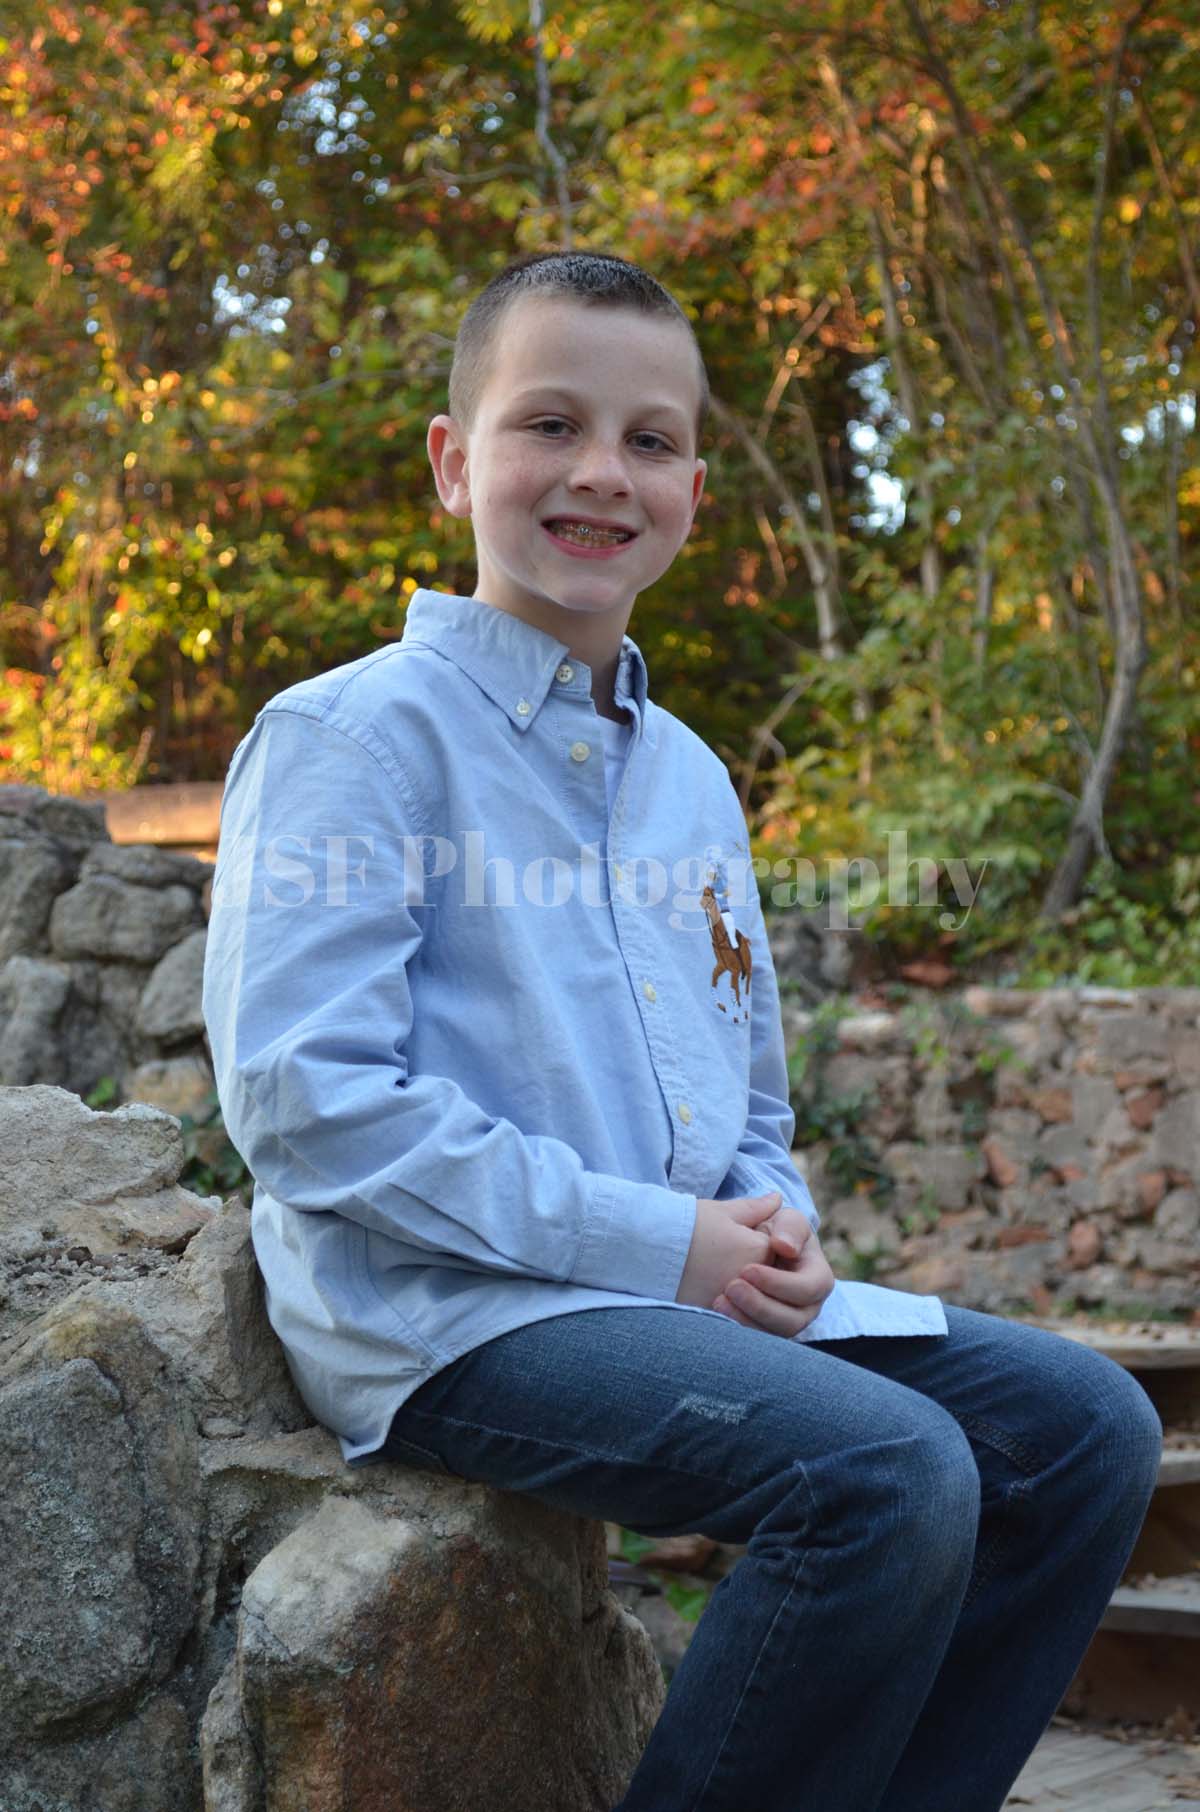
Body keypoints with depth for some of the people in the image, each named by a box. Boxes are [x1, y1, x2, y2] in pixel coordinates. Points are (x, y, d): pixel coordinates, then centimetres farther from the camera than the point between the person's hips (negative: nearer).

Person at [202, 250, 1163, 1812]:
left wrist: (772, 1222, 0)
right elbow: (301, 1099, -17)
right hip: (442, 1313, -8)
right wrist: (649, 1237, -17)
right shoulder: (357, 733, -6)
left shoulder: (690, 778, 18)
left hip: (690, 1288, 8)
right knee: (891, 1476, -28)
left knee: (1085, 1425, -3)